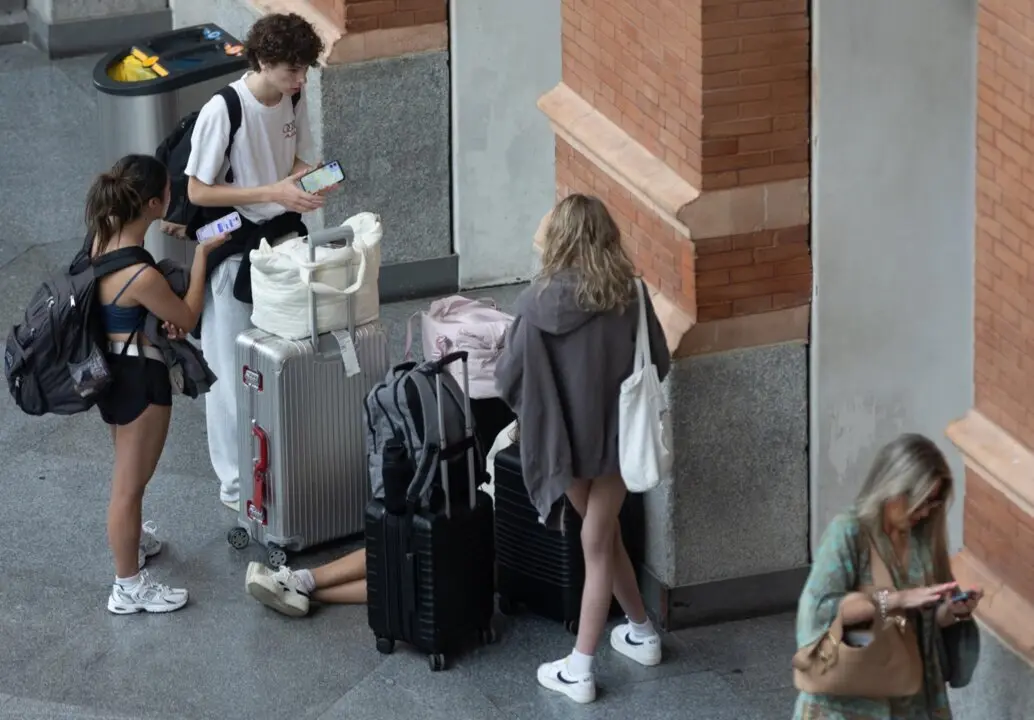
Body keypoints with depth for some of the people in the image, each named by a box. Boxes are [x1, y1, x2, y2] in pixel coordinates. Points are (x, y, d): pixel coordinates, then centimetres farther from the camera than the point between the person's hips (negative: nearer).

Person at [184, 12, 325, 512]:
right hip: (233, 249, -6)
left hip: (284, 238, 6)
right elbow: (197, 191, -18)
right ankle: (235, 482, 13)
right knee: (233, 370, 3)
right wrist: (273, 193, -25)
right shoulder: (222, 112, -23)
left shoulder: (294, 101, -3)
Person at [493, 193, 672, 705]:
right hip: (617, 434, 1)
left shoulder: (538, 301, -15)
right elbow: (659, 363, -1)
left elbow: (508, 377, -11)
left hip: (564, 437, -1)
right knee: (599, 544, 12)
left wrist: (536, 410, 11)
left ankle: (641, 631, 28)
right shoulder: (628, 294, -11)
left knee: (601, 540, 18)